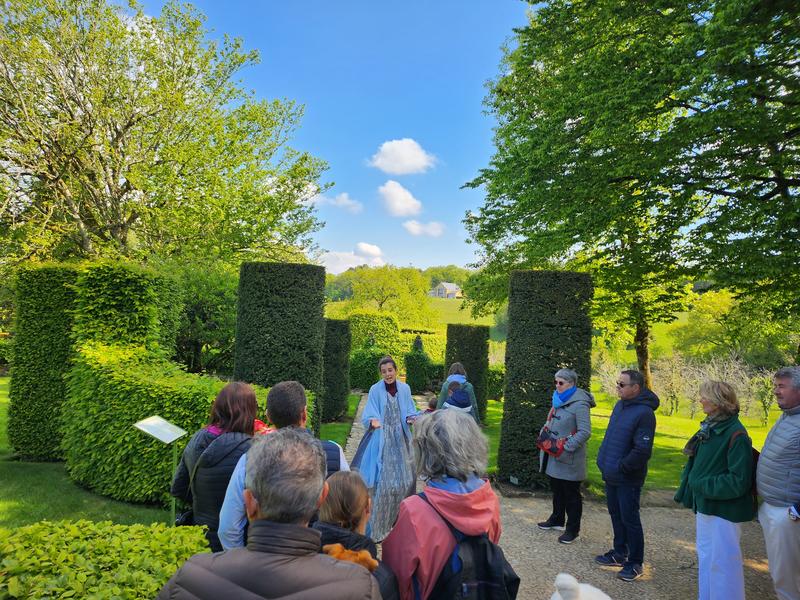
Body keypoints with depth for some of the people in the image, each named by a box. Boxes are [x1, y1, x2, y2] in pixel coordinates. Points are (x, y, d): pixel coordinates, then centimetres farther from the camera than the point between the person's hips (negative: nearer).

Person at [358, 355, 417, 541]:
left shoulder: (405, 389, 5)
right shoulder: (375, 390, -5)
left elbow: (410, 411, 8)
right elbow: (369, 414, -8)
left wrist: (411, 418, -14)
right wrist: (372, 421, -30)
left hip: (401, 441, 4)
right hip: (382, 442, -4)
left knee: (404, 480, 7)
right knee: (382, 481, -6)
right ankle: (376, 528, 3)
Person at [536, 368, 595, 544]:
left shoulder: (579, 404, -18)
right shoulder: (559, 399, 8)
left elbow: (585, 432, -22)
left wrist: (565, 447, -22)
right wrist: (544, 431, 5)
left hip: (569, 459, -8)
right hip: (554, 456, 8)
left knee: (571, 494, 5)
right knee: (557, 490, 22)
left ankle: (573, 529, 18)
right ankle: (557, 519, 38)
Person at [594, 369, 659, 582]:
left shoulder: (644, 413, -21)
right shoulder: (619, 406, 6)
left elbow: (642, 450, -23)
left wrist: (621, 467, -17)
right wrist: (603, 459, 10)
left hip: (628, 479, -8)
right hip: (611, 475, 8)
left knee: (630, 520, 4)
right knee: (616, 515, 19)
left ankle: (635, 563, 19)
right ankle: (619, 553, 35)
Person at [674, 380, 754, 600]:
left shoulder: (735, 434, -21)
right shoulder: (711, 428, 5)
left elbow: (739, 481, -21)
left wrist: (701, 485, -18)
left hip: (723, 510, -9)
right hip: (705, 506, 9)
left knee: (722, 564, 3)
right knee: (705, 558, 20)